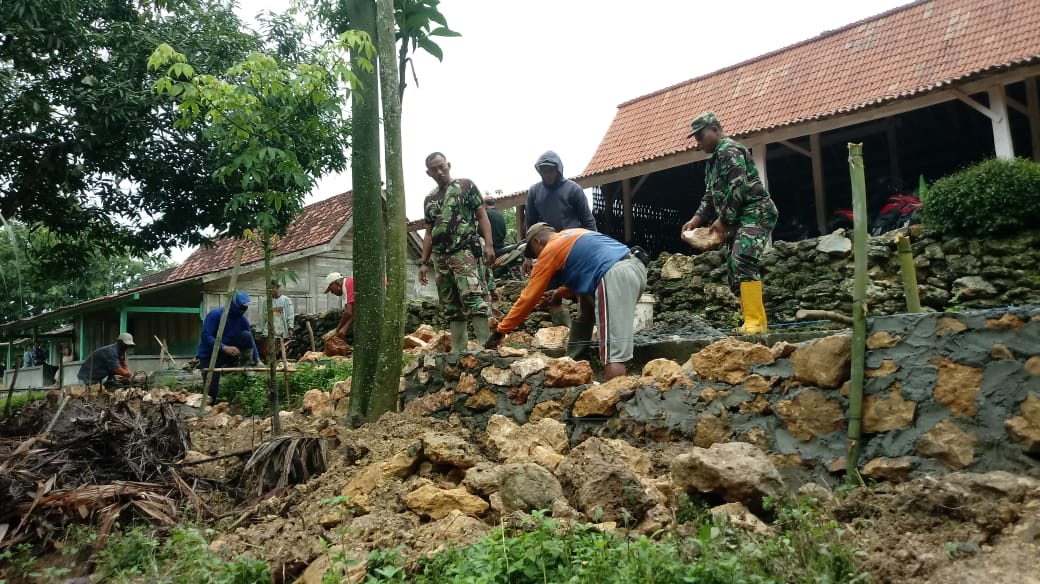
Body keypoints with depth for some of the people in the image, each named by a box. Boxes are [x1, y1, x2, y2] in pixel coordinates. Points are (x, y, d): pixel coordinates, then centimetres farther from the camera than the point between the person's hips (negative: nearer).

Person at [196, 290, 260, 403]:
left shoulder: (243, 320, -7)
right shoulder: (215, 314, -21)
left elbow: (251, 340, -2)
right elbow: (205, 336, -27)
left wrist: (257, 360, -11)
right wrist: (224, 347, -37)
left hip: (228, 354, 4)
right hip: (209, 354, -4)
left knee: (246, 336, -21)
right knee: (210, 394, -18)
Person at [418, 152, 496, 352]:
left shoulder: (466, 186, 6)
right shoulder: (429, 199, 20)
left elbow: (482, 216, 1)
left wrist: (488, 245, -11)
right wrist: (424, 262, 15)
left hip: (465, 250, -6)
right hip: (440, 256, 6)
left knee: (473, 298, -18)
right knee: (451, 305, 5)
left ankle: (485, 345, -18)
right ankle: (458, 350, 9)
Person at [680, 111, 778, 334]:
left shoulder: (729, 150, -9)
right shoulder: (715, 160, 23)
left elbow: (737, 188, -19)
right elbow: (711, 196, 25)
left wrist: (723, 220, -15)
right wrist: (696, 220, 11)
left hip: (755, 213, -11)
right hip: (740, 219, 11)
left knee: (742, 260, -25)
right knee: (735, 266, 6)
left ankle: (755, 322, -30)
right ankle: (754, 323, 8)